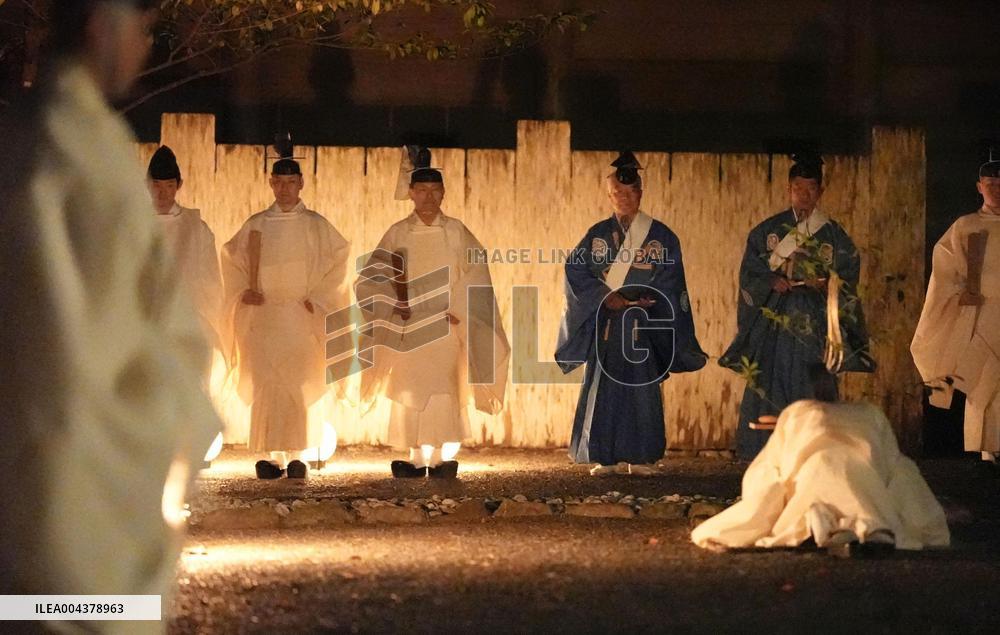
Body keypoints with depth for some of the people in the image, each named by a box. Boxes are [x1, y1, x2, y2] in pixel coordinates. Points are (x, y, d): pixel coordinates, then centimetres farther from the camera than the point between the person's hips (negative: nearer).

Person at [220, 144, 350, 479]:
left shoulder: (317, 226, 5)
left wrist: (317, 300, -5)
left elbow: (337, 264, 4)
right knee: (265, 386, -5)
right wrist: (244, 291, -1)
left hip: (302, 319, -1)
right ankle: (274, 456, -3)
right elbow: (233, 260, 15)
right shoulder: (256, 225, 8)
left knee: (301, 386, -6)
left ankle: (296, 455, -1)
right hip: (263, 317, 1)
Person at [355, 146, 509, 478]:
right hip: (409, 325, 2)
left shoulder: (456, 232, 1)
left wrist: (458, 312, -10)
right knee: (411, 392, 1)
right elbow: (374, 278, 5)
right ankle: (419, 459, 6)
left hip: (445, 325, -2)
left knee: (443, 389, -10)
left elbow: (476, 274, -1)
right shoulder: (397, 234, 3)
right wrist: (395, 306, -8)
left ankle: (446, 456, -5)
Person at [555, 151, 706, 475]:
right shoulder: (597, 235, 8)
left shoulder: (660, 236, 3)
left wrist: (641, 300, -15)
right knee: (602, 389, -2)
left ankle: (639, 458, 3)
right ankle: (606, 458, 3)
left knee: (641, 388, -3)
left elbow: (670, 280, -2)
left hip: (643, 325, -1)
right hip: (605, 324, 1)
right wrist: (605, 297, -14)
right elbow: (575, 270, -1)